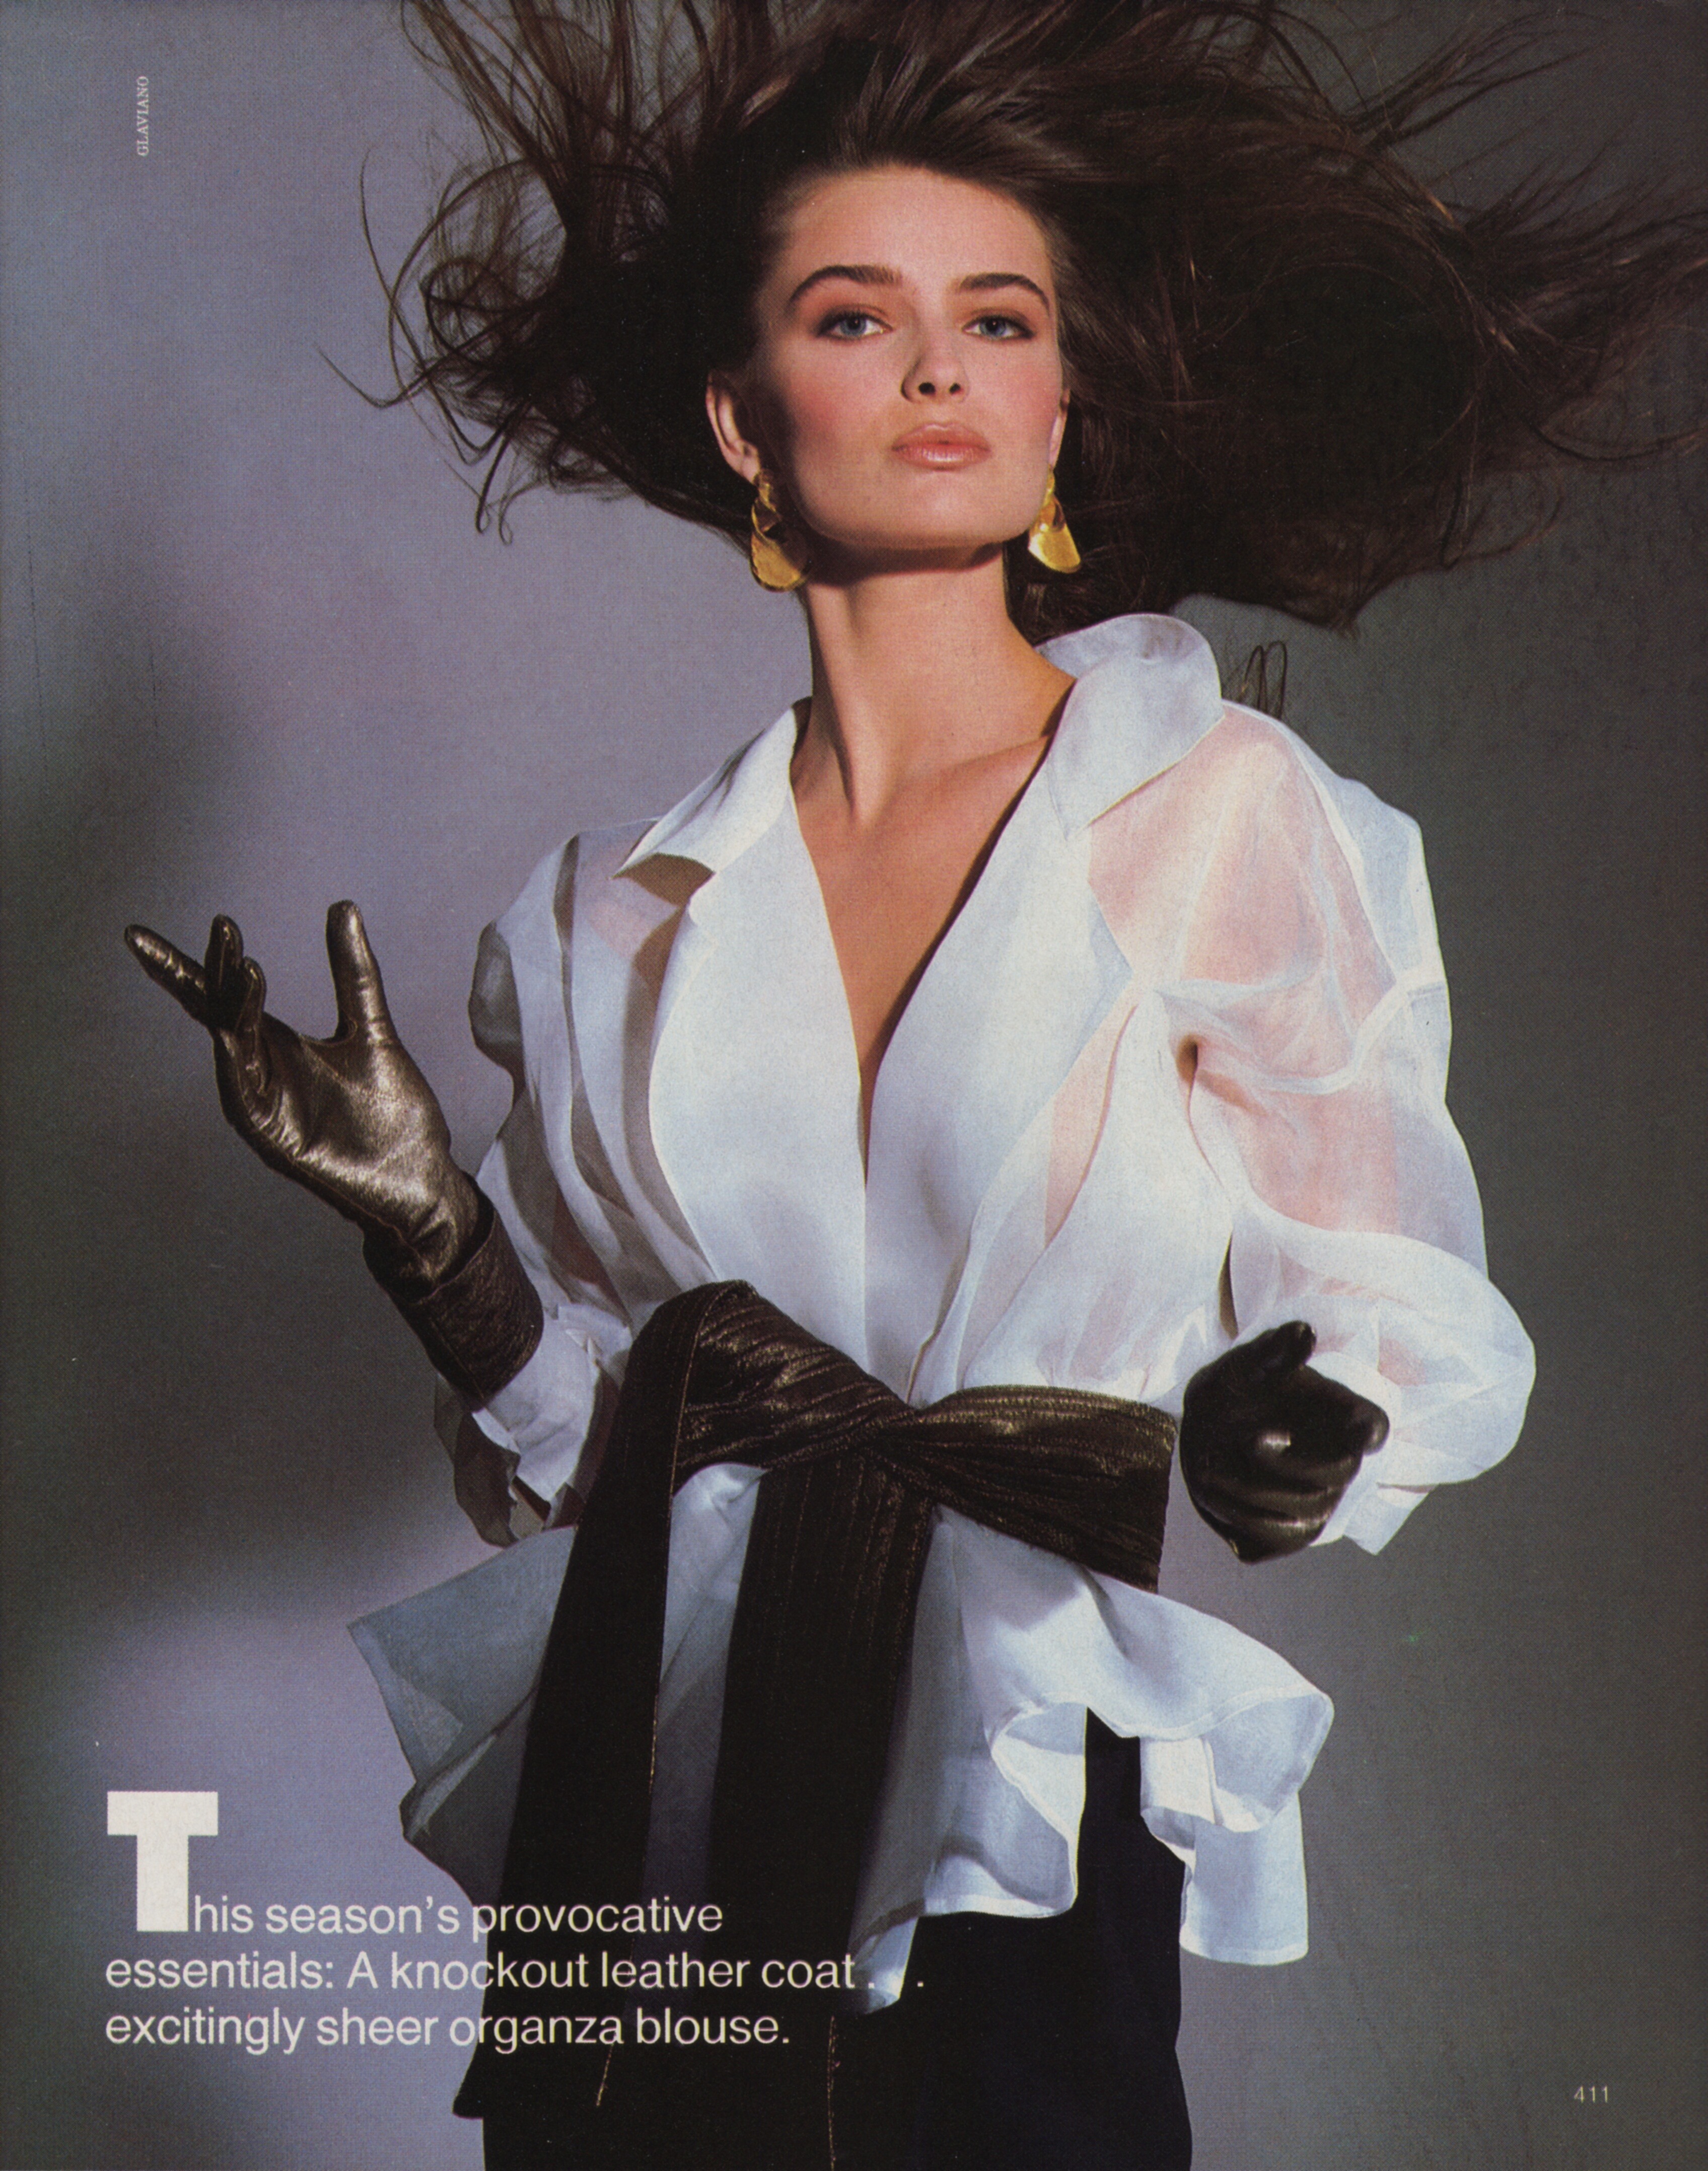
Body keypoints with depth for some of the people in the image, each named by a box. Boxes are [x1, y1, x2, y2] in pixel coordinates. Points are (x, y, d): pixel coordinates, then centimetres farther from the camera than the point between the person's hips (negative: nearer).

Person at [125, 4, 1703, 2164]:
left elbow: (1412, 1336, -4)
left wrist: (1265, 1440, -24)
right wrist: (416, 1218, -7)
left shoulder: (1230, 817, -4)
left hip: (1021, 1845, -2)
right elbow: (572, 1446, 8)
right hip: (629, 1841, 3)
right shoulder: (625, 918, 4)